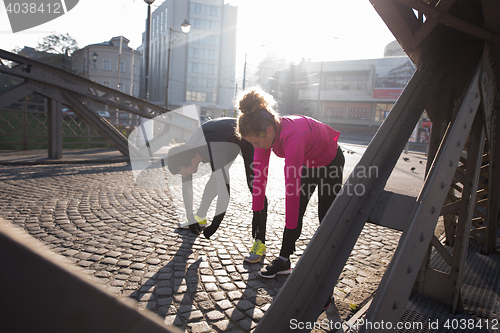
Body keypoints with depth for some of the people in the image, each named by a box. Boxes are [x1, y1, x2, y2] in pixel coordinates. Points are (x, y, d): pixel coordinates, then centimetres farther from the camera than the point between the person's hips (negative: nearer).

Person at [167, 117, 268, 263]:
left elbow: (224, 194, -38)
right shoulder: (187, 150, -17)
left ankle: (260, 242, -18)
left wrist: (214, 225, -26)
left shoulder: (215, 155, -41)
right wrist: (191, 219, -3)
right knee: (215, 179, 9)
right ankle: (200, 218, 29)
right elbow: (186, 187, -6)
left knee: (254, 186, -18)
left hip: (249, 138, -7)